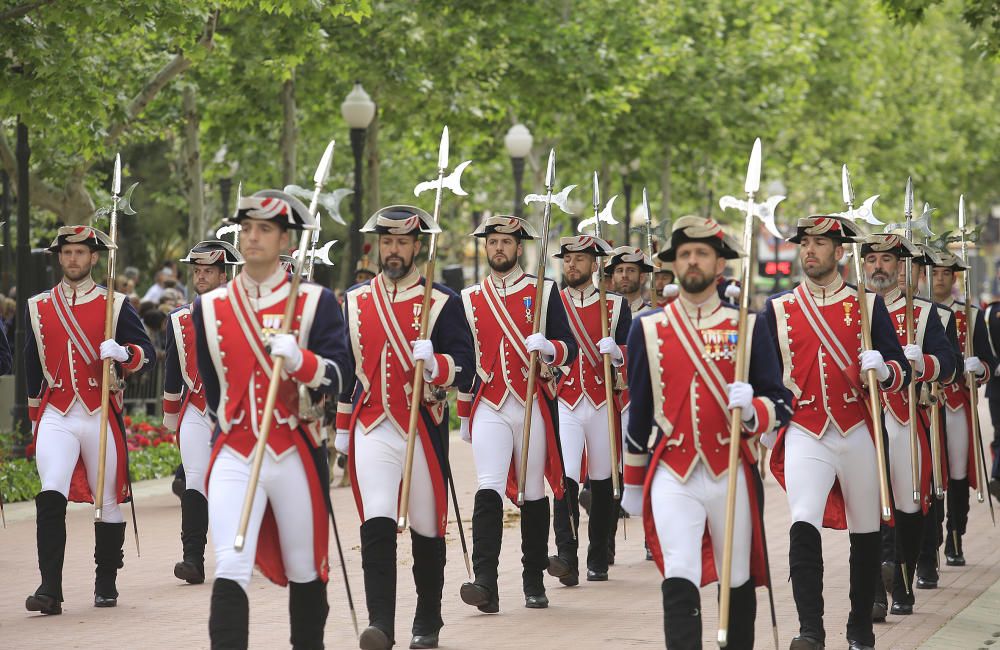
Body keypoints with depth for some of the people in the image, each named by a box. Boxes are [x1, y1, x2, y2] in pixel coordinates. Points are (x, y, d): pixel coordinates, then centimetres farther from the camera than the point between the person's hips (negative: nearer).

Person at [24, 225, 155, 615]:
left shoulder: (115, 304, 3)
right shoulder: (38, 307, 9)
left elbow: (146, 352, -2)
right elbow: (32, 364, 17)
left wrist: (123, 353, -24)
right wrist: (35, 418, 19)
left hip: (101, 415, 0)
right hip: (55, 416, 0)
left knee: (108, 502, 8)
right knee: (50, 496, -18)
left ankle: (106, 583, 24)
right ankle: (50, 589, -21)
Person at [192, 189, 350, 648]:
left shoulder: (316, 302, 0)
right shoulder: (209, 308, 6)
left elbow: (337, 376, -11)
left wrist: (297, 358, -28)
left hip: (296, 453, 0)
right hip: (234, 455, 0)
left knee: (305, 570, 14)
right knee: (230, 571, -14)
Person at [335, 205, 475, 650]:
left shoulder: (443, 301, -1)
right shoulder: (355, 301, 9)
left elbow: (465, 366, -7)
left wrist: (434, 364, -28)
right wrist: (341, 429, 16)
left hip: (424, 428, -1)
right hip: (372, 429, 1)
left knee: (427, 529, 8)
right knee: (377, 525, -13)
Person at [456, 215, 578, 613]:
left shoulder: (544, 292, 3)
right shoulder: (470, 299, 10)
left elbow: (570, 349, 0)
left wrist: (548, 348, -22)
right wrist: (463, 415, 19)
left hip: (533, 406, -1)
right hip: (489, 408, 1)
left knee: (533, 494, 7)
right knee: (488, 491, -14)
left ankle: (534, 583, 16)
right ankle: (485, 584, -22)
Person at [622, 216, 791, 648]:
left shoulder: (748, 326, 3)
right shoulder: (648, 327, 6)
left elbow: (781, 403, 2)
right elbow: (639, 407, 14)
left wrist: (752, 410, -21)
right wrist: (632, 483, 18)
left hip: (733, 475, 1)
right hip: (672, 477, -1)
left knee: (739, 583, 12)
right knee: (679, 582, -15)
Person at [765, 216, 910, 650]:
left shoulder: (868, 303, 3)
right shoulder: (778, 308, 5)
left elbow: (902, 373, -2)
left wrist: (883, 369, -21)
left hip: (858, 434, 1)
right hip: (805, 435, -1)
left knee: (865, 534, 11)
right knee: (803, 527, -20)